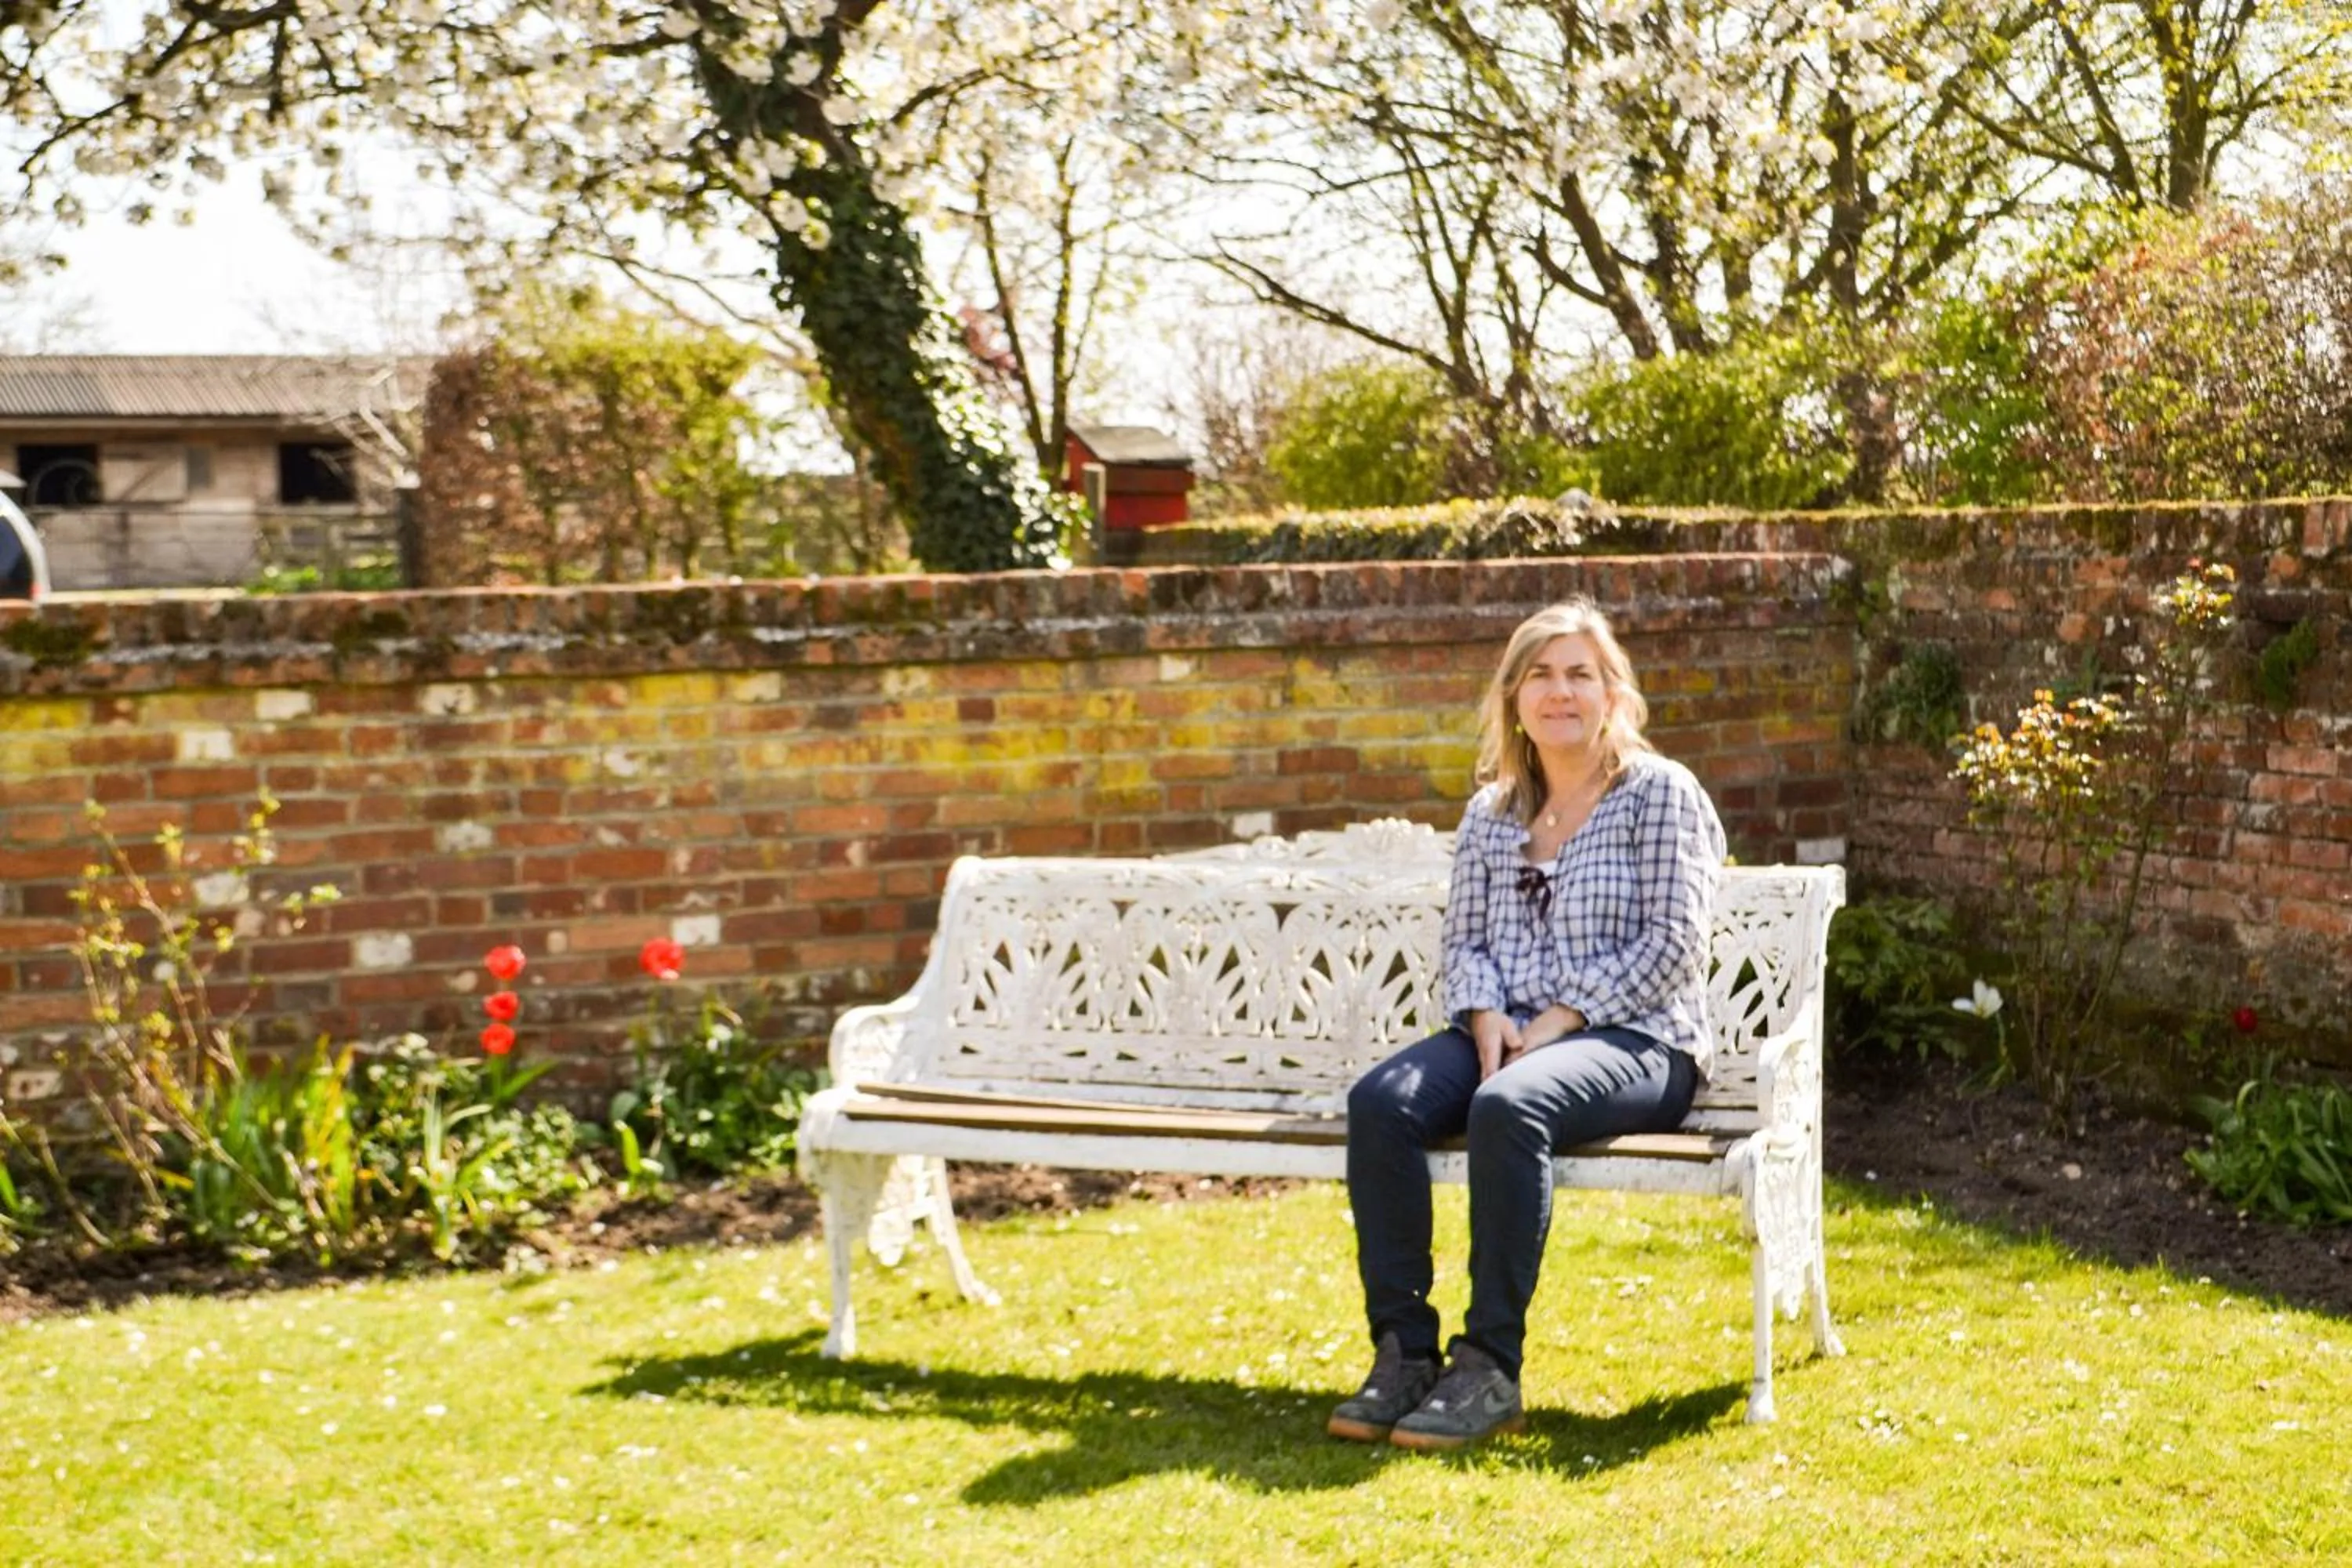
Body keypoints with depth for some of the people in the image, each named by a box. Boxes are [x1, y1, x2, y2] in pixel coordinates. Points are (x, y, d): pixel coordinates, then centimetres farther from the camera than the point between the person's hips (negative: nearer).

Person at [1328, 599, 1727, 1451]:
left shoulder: (1661, 792, 1)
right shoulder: (1491, 811, 18)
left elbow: (1672, 943, -7)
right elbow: (1464, 937, 13)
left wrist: (1556, 1024, -14)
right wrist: (1488, 1023, -9)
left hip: (1633, 1042, -5)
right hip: (1508, 1036, 5)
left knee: (1507, 1108, -37)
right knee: (1379, 1100, -25)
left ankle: (1489, 1368, -31)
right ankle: (1402, 1349, -24)